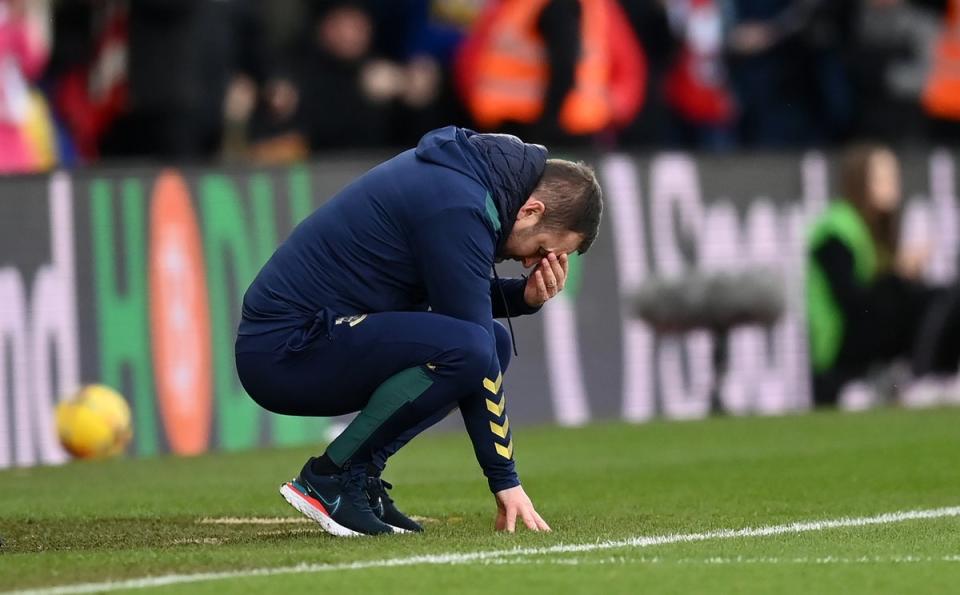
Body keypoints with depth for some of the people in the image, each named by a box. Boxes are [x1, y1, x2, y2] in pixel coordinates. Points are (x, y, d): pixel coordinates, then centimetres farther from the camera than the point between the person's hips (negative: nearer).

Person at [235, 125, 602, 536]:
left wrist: (525, 297, 3)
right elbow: (470, 348, -18)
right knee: (471, 349, -27)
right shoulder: (458, 209, -19)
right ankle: (330, 477, -13)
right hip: (285, 350, -10)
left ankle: (361, 472, 5)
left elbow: (454, 298, 23)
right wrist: (505, 479, -13)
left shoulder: (462, 170, 11)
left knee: (496, 342, 12)